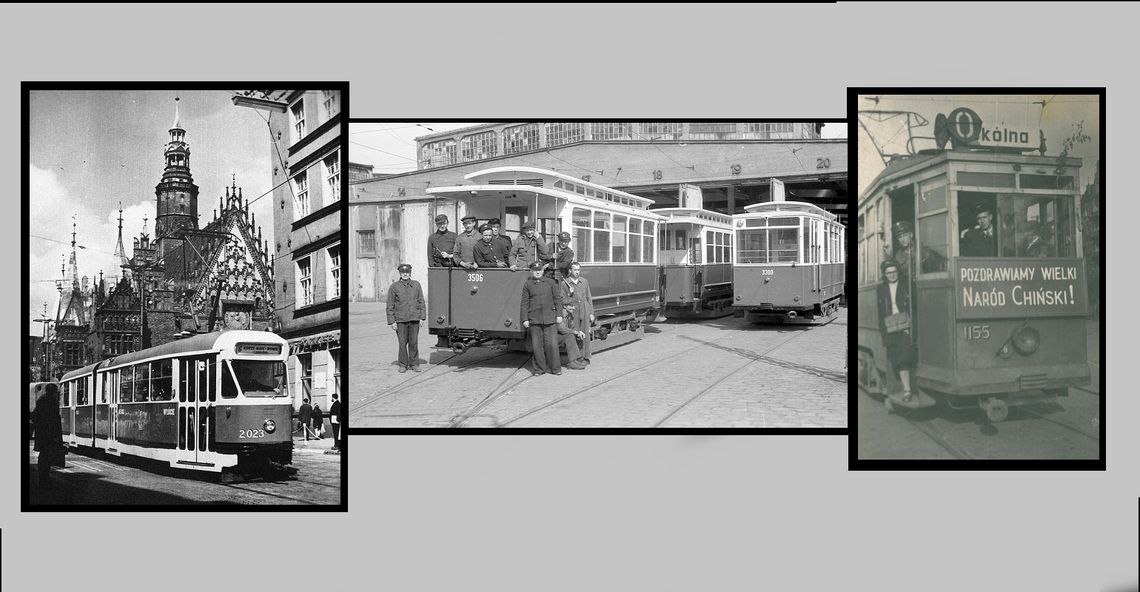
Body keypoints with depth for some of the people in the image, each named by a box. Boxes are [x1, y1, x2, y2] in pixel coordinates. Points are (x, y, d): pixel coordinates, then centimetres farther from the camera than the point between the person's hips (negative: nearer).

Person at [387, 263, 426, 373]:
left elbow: (421, 302, 10)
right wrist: (392, 321, -3)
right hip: (400, 320, -1)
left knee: (414, 343, 3)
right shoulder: (394, 287, 2)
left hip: (414, 319, 1)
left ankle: (414, 364, 14)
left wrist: (423, 317, 3)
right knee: (402, 343, 1)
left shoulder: (416, 285, 8)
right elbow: (390, 306, 3)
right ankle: (403, 365, 12)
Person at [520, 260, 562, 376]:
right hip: (534, 319, 0)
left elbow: (558, 299, 10)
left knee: (551, 343, -4)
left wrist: (559, 314, 3)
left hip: (550, 318, 0)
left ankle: (555, 368, 6)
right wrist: (525, 319, 1)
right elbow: (524, 303, 6)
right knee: (537, 344, 1)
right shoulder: (527, 285, 7)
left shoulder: (551, 282, 9)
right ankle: (539, 368, 12)